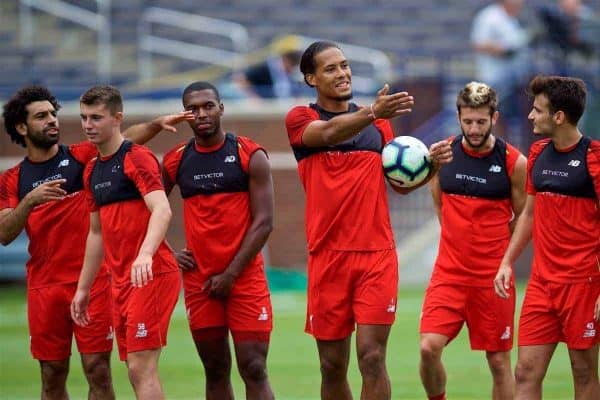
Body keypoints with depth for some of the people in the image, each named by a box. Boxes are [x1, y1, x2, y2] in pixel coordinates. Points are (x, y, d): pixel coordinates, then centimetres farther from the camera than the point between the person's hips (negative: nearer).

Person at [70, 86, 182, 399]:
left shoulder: (136, 158, -10)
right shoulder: (92, 171, 16)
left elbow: (162, 210, -25)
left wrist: (145, 254, -41)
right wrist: (83, 288, 24)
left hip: (151, 276, -8)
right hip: (120, 282, 8)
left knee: (142, 368, -14)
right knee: (136, 373, 5)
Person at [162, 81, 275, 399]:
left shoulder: (250, 156, -3)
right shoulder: (175, 162, 7)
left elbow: (263, 223, -7)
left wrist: (231, 274, -12)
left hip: (245, 278, -3)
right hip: (199, 282, 4)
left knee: (253, 369, -8)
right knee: (215, 371, 8)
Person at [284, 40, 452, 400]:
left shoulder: (379, 124, 13)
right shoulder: (300, 120, 2)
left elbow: (401, 182, 12)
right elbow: (328, 132, -21)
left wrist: (430, 164, -10)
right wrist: (372, 113, -40)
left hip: (376, 253, 1)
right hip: (328, 258, -1)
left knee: (372, 358, -9)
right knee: (332, 366, 5)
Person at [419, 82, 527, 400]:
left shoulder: (514, 162, -7)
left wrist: (500, 257, 6)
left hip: (493, 278, -2)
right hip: (448, 273, 2)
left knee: (499, 361, 4)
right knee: (429, 347, -13)